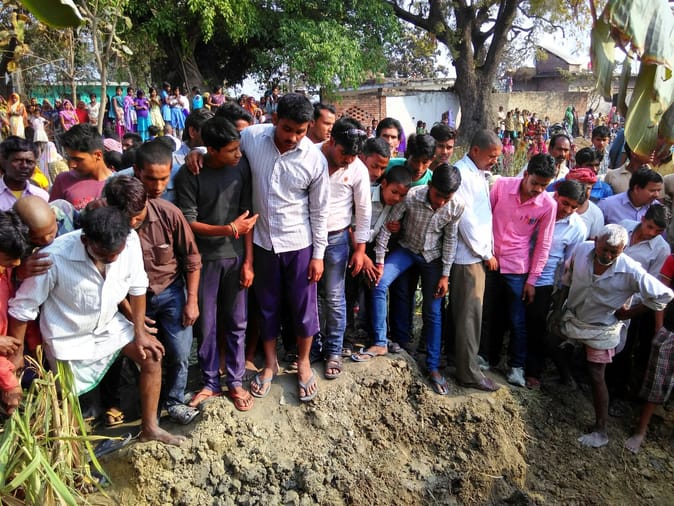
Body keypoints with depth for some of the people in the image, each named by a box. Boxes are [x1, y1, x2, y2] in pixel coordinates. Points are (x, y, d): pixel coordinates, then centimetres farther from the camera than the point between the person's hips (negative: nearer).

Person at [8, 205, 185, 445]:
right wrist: (16, 353, -9)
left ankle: (149, 428, 17)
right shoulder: (55, 257, -35)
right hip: (70, 336, -4)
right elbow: (22, 308, -19)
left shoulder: (130, 241, -25)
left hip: (109, 324, 4)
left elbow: (137, 287, -7)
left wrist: (140, 332, -2)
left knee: (152, 357, 0)